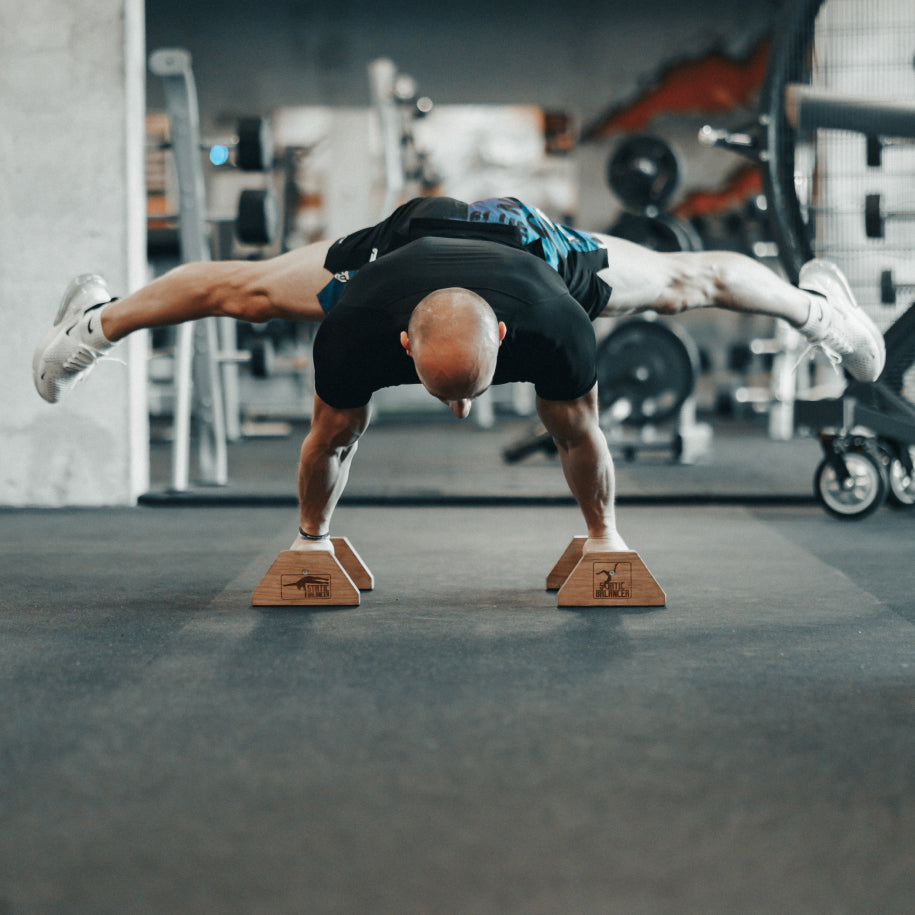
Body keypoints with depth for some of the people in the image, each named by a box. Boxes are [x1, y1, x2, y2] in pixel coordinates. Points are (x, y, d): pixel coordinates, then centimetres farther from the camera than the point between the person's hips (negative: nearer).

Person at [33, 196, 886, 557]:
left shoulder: (554, 326, -46)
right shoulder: (356, 329, -44)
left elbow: (578, 435, -26)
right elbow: (332, 440, -24)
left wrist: (603, 531, -11)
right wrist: (311, 535, -10)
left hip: (532, 242, 0)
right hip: (402, 236, 0)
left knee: (679, 283, 19)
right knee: (242, 290, 16)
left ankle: (815, 303, 48)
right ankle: (101, 319, 42)